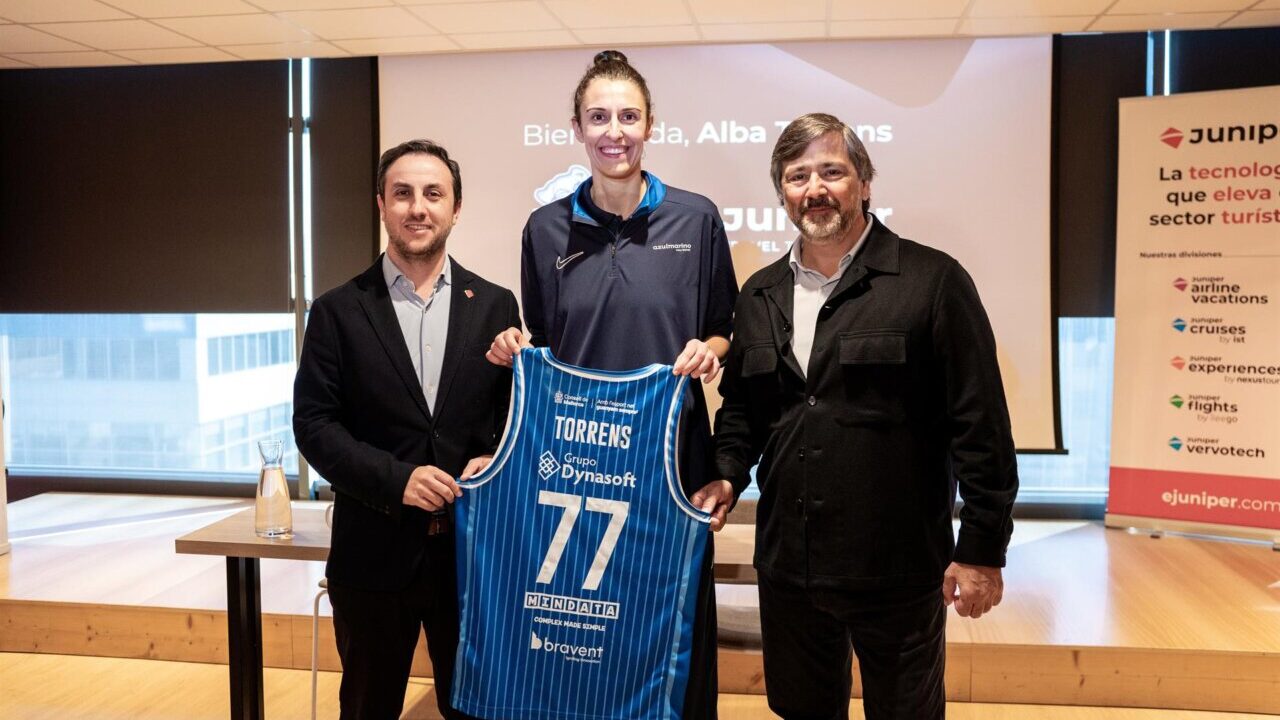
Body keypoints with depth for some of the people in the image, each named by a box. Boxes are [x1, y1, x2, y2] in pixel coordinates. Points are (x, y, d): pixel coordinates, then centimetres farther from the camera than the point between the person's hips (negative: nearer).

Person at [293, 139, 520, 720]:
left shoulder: (495, 305, 4)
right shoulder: (339, 311, -1)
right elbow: (313, 423, -5)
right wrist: (397, 478, -17)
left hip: (474, 547, 1)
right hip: (375, 553, 0)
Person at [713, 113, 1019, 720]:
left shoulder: (932, 280, -8)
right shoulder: (760, 295, 9)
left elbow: (980, 426, -9)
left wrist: (982, 550, -10)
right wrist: (727, 475, 0)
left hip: (898, 573, -4)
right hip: (786, 565, 5)